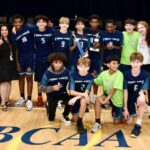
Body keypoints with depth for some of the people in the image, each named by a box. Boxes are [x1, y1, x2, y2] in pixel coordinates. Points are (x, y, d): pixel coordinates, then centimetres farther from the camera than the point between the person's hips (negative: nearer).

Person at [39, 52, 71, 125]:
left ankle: (65, 116, -1)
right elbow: (42, 87, -18)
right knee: (51, 118, 7)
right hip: (52, 95, -1)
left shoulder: (66, 72, -15)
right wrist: (52, 88, -32)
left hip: (63, 93, 1)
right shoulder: (47, 73, -19)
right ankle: (48, 105, 44)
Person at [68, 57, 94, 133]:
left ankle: (80, 122, -19)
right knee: (75, 119, -1)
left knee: (83, 101, -36)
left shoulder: (90, 77, -14)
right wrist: (83, 94, -33)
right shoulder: (73, 75, -16)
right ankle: (76, 115, 38)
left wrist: (76, 98, -33)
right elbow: (71, 92, -19)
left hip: (84, 98, 0)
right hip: (74, 98, 1)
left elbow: (87, 92, -20)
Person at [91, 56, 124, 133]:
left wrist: (106, 100, -34)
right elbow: (95, 82, -4)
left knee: (116, 122, 4)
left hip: (117, 99, -3)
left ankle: (122, 113, 39)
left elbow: (114, 89, -29)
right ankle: (97, 123, -17)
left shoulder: (119, 74, -24)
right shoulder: (104, 73, -10)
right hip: (107, 95, 3)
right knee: (98, 100, -31)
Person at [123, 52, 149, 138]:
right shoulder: (126, 74, -18)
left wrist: (142, 95, -45)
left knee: (142, 100, -38)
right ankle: (132, 113, 32)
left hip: (138, 96, -1)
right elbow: (125, 92, -14)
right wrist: (125, 109, -15)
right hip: (129, 98, 1)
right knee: (129, 122, -4)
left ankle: (138, 125, -25)